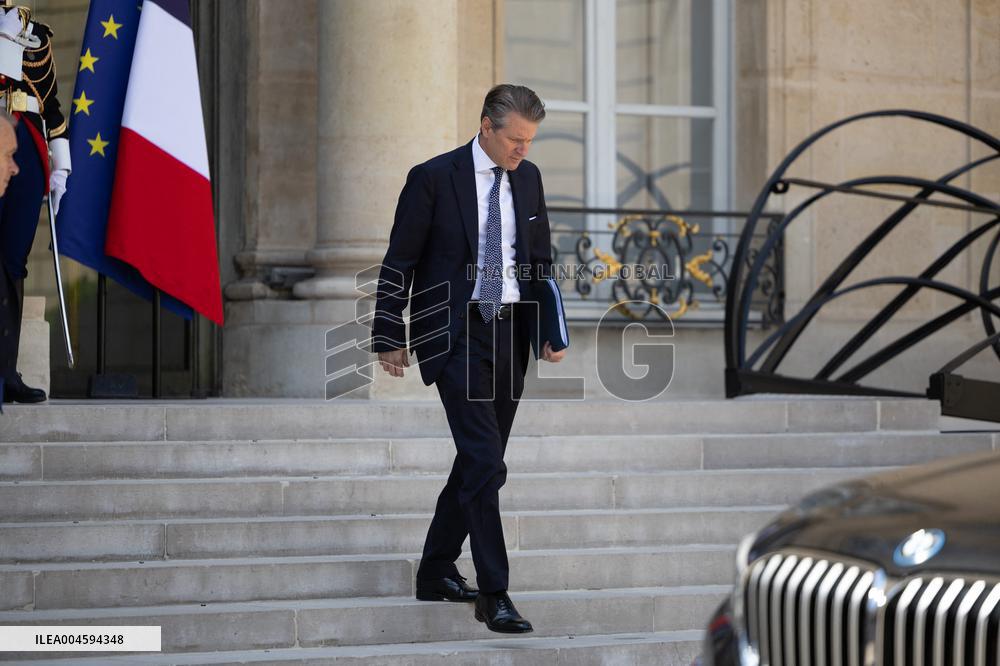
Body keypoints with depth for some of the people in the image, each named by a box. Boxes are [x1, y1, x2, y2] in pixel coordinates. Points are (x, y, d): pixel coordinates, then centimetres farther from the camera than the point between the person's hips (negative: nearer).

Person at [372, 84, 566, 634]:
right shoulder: (434, 177, -8)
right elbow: (399, 261, -4)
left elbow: (541, 260, 16)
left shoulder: (528, 178, 9)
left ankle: (436, 573, 27)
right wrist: (389, 337, -5)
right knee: (485, 462, -14)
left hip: (510, 334, 6)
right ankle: (493, 594, -12)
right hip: (455, 334, -6)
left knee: (479, 461, 12)